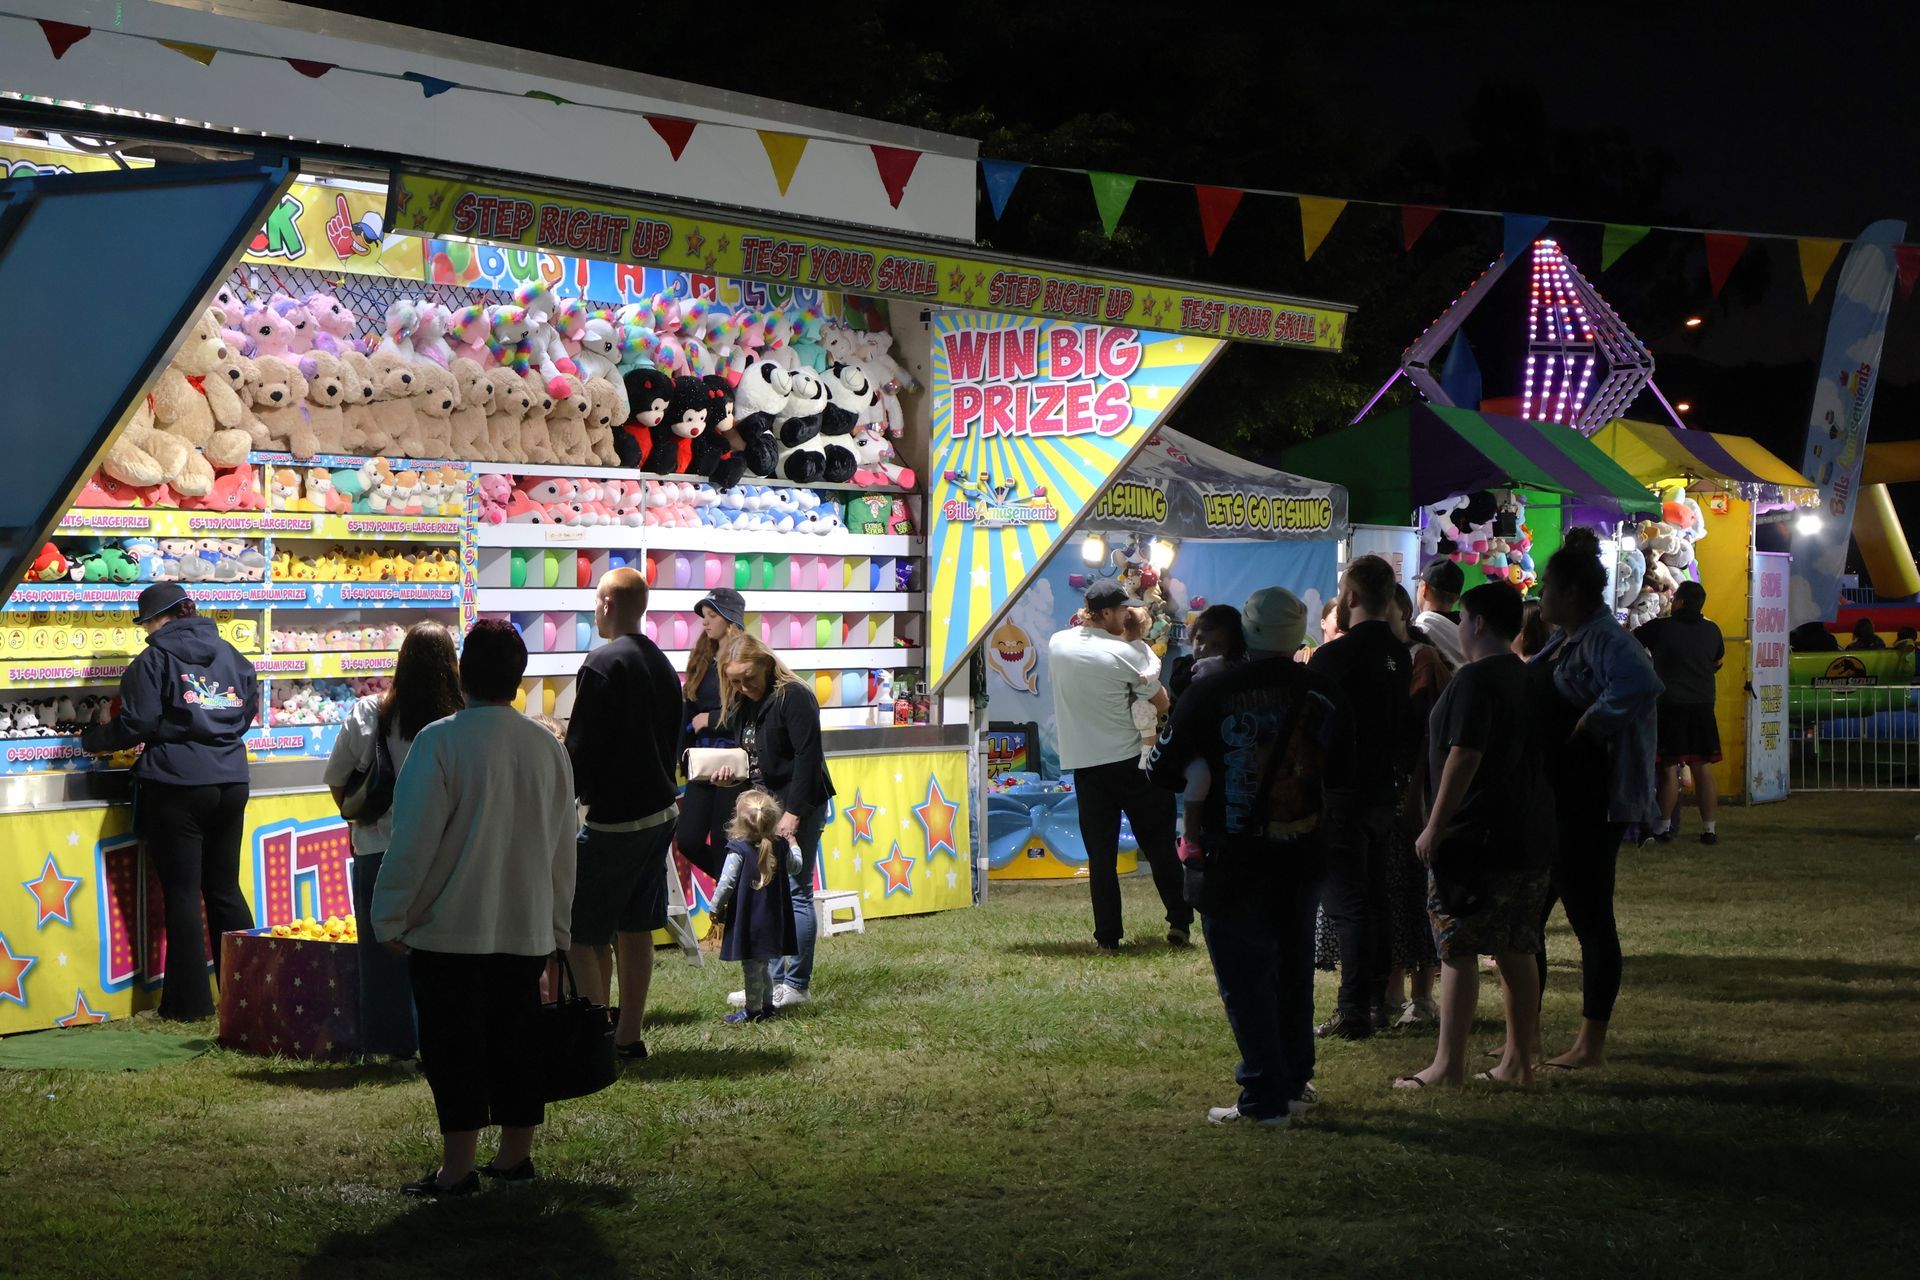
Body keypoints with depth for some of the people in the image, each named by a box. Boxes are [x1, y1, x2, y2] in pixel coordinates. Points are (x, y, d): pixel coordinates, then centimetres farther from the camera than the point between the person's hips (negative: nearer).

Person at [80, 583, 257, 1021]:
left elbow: (136, 724, -11)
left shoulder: (154, 660, -8)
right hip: (230, 784, 6)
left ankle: (190, 1000, 3)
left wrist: (92, 740, 6)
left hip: (176, 787, -6)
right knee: (225, 889, 14)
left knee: (182, 893, 1)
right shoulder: (230, 655, 9)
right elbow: (249, 710, 16)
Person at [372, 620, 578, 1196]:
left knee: (454, 1046, 1)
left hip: (450, 930, -5)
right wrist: (557, 926, 21)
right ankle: (514, 1156, 20)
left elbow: (414, 840, -13)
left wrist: (390, 919, -4)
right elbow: (564, 847, 12)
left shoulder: (440, 741, -13)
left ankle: (457, 1168, 3)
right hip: (527, 929, 5)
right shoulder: (548, 746, 5)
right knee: (516, 1041, 13)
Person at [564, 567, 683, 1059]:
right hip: (660, 811, 9)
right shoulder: (662, 663, 11)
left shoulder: (603, 664, -16)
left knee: (579, 935, -3)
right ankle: (629, 1035, 17)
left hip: (614, 819, -9)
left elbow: (580, 750, -16)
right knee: (635, 929, 14)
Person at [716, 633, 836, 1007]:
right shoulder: (740, 706, 12)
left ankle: (796, 985, -1)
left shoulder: (793, 697, -13)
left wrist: (793, 812, -21)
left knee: (795, 893, -6)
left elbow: (807, 757, -18)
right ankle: (773, 980, 11)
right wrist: (731, 774, -1)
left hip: (799, 807, -8)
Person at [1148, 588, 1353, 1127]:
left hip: (1233, 864, -4)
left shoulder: (1209, 694, -14)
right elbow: (1343, 776, 7)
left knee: (1245, 977, 2)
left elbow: (1163, 771, -11)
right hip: (1304, 857, 4)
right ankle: (1295, 1082, 28)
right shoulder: (1322, 693, -3)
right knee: (1294, 970, 19)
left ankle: (1264, 1098, 2)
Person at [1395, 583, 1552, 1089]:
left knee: (1457, 951, -4)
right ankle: (1518, 1061, 15)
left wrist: (1435, 826, -16)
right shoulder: (1528, 678, 15)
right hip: (1529, 838, 9)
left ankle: (1447, 1065, -3)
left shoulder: (1475, 679, -14)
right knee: (1518, 951, 11)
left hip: (1476, 838, -9)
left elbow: (1464, 757, -20)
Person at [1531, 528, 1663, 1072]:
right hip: (1553, 800, 10)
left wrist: (1586, 728, -27)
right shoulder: (1563, 641, 14)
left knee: (1589, 917, -2)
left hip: (1590, 805, -10)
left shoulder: (1604, 640, -17)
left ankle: (1592, 1044, 6)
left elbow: (1641, 684, -36)